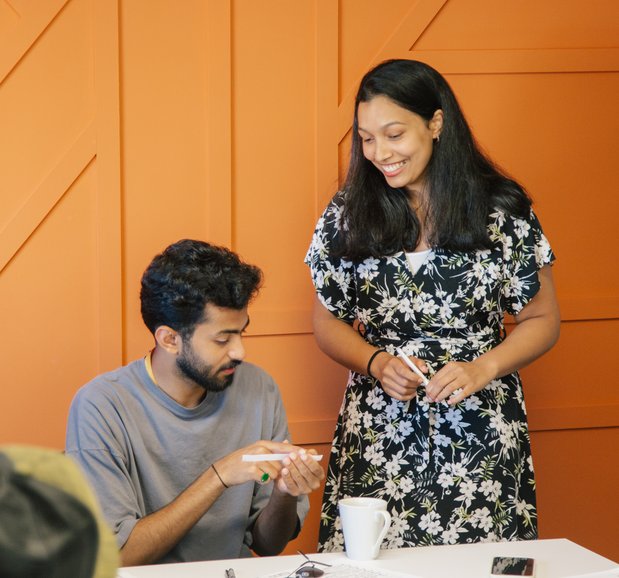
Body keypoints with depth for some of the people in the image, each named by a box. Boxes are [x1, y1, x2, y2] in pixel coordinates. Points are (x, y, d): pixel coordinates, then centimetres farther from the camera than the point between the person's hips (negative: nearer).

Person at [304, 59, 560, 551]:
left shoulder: (502, 210, -2)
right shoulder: (348, 215, 3)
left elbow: (542, 321, 4)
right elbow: (329, 323, 11)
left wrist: (482, 369, -13)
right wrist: (376, 363, -8)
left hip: (480, 440, -1)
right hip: (378, 435, 1)